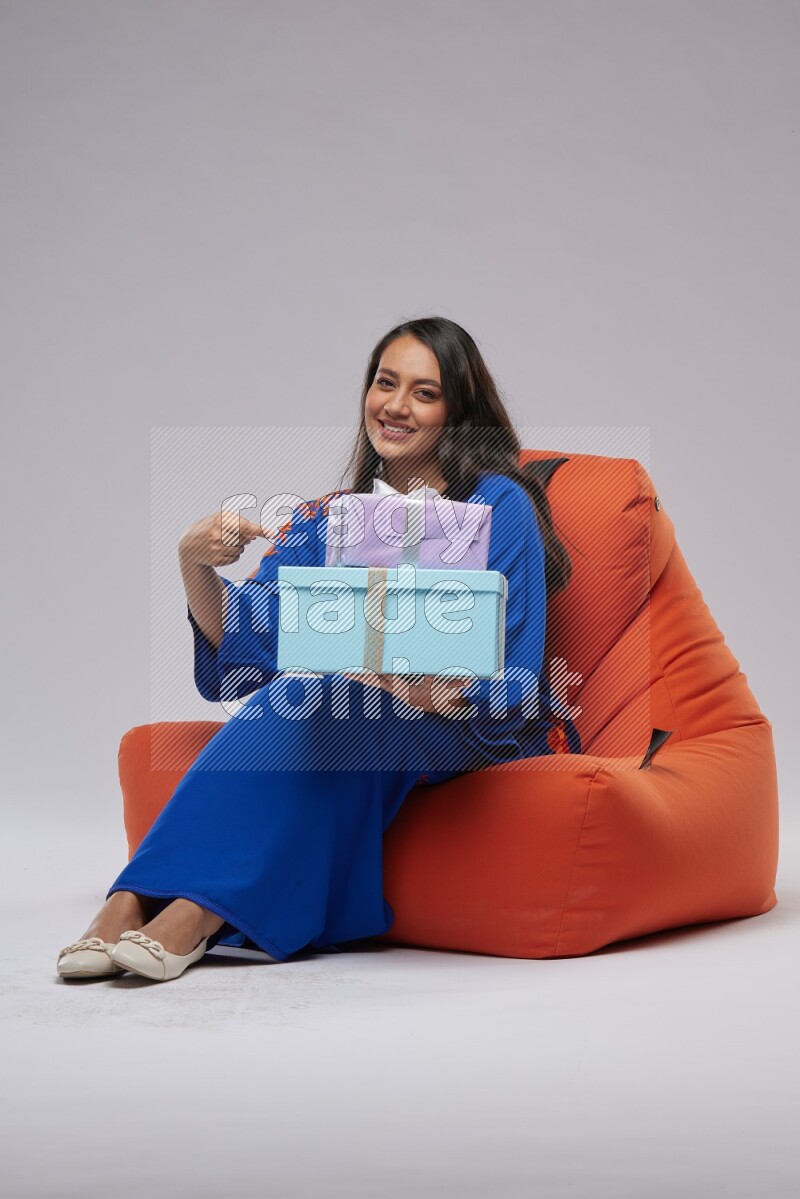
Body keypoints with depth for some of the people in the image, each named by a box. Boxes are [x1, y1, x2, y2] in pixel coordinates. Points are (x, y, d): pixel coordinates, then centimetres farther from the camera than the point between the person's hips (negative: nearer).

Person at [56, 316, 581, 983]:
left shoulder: (499, 503, -4)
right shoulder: (326, 520, 11)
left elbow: (510, 681, -12)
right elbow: (244, 645, -1)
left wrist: (431, 691, -33)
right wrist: (196, 564, -20)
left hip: (498, 736, -4)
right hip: (369, 739, 4)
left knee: (318, 696, -31)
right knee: (302, 694, -29)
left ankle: (198, 908, -34)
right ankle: (140, 903, -38)